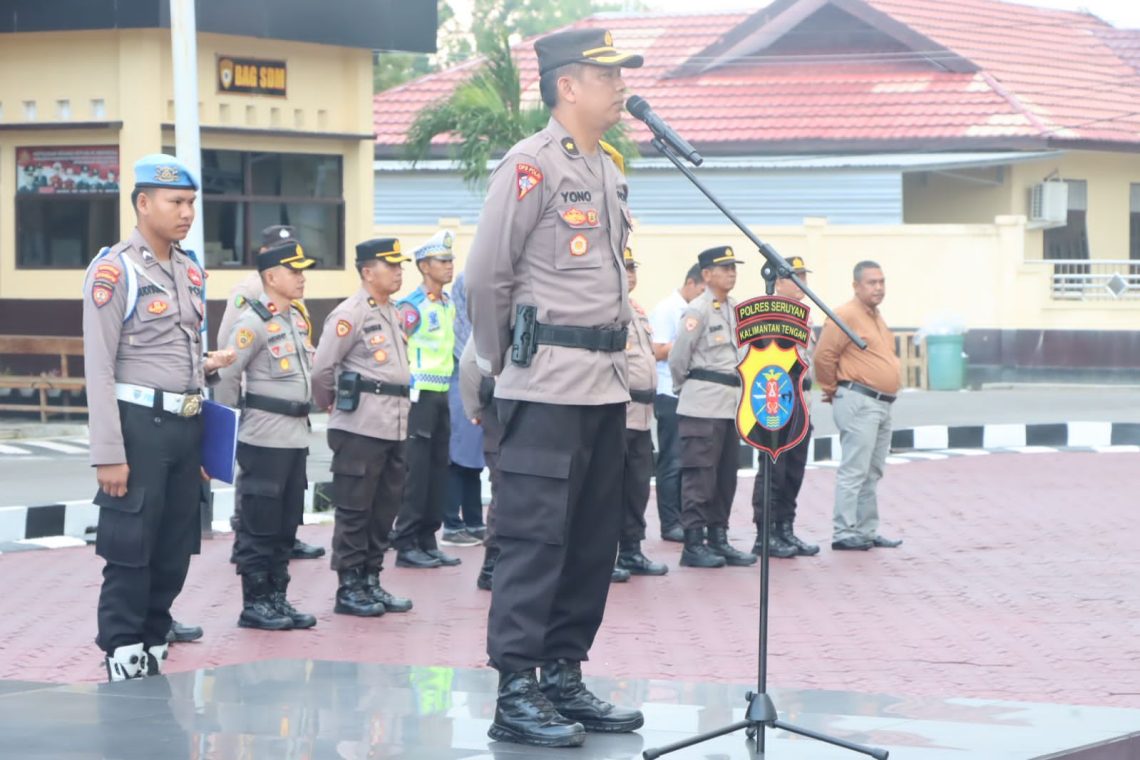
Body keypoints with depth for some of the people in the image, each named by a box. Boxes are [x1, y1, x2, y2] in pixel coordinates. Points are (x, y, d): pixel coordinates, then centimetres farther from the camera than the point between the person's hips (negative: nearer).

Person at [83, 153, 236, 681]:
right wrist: (108, 454, -19)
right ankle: (122, 663, 4)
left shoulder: (191, 271, 13)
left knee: (175, 550, 11)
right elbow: (99, 368, -14)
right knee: (130, 552, -3)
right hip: (140, 423, -7)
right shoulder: (115, 271, -10)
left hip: (187, 423, 8)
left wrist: (208, 367, 2)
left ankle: (153, 654, 22)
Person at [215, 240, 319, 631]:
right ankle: (254, 604, 5)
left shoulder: (299, 319, 12)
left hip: (297, 435, 8)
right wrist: (231, 428, -8)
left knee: (287, 524, 12)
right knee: (259, 525, -1)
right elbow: (226, 377, -13)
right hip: (264, 439, -8)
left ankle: (277, 597, 19)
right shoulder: (254, 322, -13)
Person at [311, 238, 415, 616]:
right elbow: (322, 368, -10)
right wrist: (329, 403, 4)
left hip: (394, 426, 8)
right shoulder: (350, 314, -10)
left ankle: (371, 581, 19)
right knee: (354, 511, -2)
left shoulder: (393, 314, 17)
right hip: (360, 426, -8)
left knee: (384, 510, 11)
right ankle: (349, 589, 3)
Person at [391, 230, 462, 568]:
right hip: (418, 396, -8)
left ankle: (427, 540, 15)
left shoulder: (449, 305, 14)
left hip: (441, 396, 8)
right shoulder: (411, 307, -11)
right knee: (415, 471, -6)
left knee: (438, 468, 9)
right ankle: (406, 544, -1)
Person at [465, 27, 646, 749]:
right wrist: (503, 362, -1)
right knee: (535, 535, -8)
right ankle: (516, 695, -6)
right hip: (550, 383, -8)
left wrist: (616, 341, 17)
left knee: (594, 538, 11)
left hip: (608, 381, 8)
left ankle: (564, 677, 19)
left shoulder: (611, 170, 15)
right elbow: (487, 276, -10)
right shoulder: (533, 165, -10)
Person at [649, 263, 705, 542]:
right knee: (673, 462, -3)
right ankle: (670, 524, 2)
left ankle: (686, 519, 14)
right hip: (672, 395, -7)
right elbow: (659, 351, -13)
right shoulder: (667, 310, -8)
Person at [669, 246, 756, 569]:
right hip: (703, 406, -8)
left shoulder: (735, 310, 13)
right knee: (700, 476, -6)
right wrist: (686, 390, 4)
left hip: (732, 403, 8)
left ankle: (718, 539, 18)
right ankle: (693, 545, -3)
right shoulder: (697, 311, -11)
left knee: (726, 476, 11)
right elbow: (677, 358, -9)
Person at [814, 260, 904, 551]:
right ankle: (844, 534, -8)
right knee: (854, 472, -10)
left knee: (872, 474, 13)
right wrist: (831, 390, -4)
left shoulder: (876, 317, 18)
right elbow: (823, 356, -16)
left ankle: (867, 531, 19)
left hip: (882, 404, 10)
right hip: (859, 403, -10)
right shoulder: (846, 315, -12)